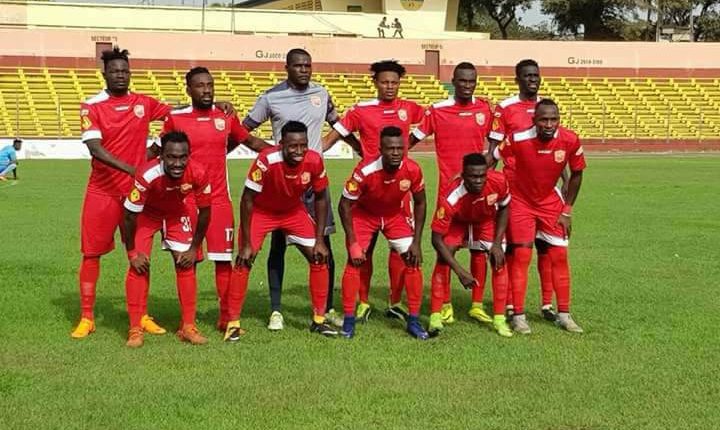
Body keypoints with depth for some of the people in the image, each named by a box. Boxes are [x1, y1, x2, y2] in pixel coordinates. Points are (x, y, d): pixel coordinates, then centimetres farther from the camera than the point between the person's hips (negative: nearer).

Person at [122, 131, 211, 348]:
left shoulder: (198, 174, -32)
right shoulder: (147, 175, -40)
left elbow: (204, 212, -12)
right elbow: (130, 216, -25)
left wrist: (194, 248, -8)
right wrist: (132, 253, -17)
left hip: (177, 213, 3)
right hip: (146, 214, -3)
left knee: (186, 264, -2)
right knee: (139, 266, -12)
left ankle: (188, 327, 8)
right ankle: (135, 329, -4)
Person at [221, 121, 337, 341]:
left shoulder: (314, 161, -24)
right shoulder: (266, 160, -35)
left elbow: (321, 198, -7)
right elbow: (247, 200, -25)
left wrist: (320, 239, -9)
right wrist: (246, 244, -23)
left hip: (294, 211, 3)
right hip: (261, 211, -3)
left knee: (319, 258, -3)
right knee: (244, 261, -13)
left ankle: (319, 320, 12)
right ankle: (233, 323, -1)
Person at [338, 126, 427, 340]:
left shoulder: (412, 170, -26)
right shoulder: (365, 171, -34)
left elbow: (420, 203, -8)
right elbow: (344, 205, -21)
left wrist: (416, 242, -11)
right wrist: (353, 243, -23)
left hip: (395, 215, 3)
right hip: (364, 214, -2)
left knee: (413, 261, -7)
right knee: (355, 261, -14)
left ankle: (414, 321, 4)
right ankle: (349, 320, -2)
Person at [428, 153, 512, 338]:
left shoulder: (498, 181, -35)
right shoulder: (450, 198, -43)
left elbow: (503, 208, -10)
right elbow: (437, 239, -35)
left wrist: (497, 243, -17)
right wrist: (459, 271, -40)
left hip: (486, 220, 2)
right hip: (457, 221, -2)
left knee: (499, 260, -10)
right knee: (443, 259, -20)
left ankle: (499, 319, 0)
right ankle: (435, 316, -11)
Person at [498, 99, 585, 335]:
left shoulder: (570, 141, -19)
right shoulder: (518, 139, -27)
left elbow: (576, 174, -4)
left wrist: (567, 210, -2)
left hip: (550, 202, 3)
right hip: (520, 202, -3)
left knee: (559, 256, 3)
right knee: (521, 256, -8)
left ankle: (564, 314, 13)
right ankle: (518, 315, 0)